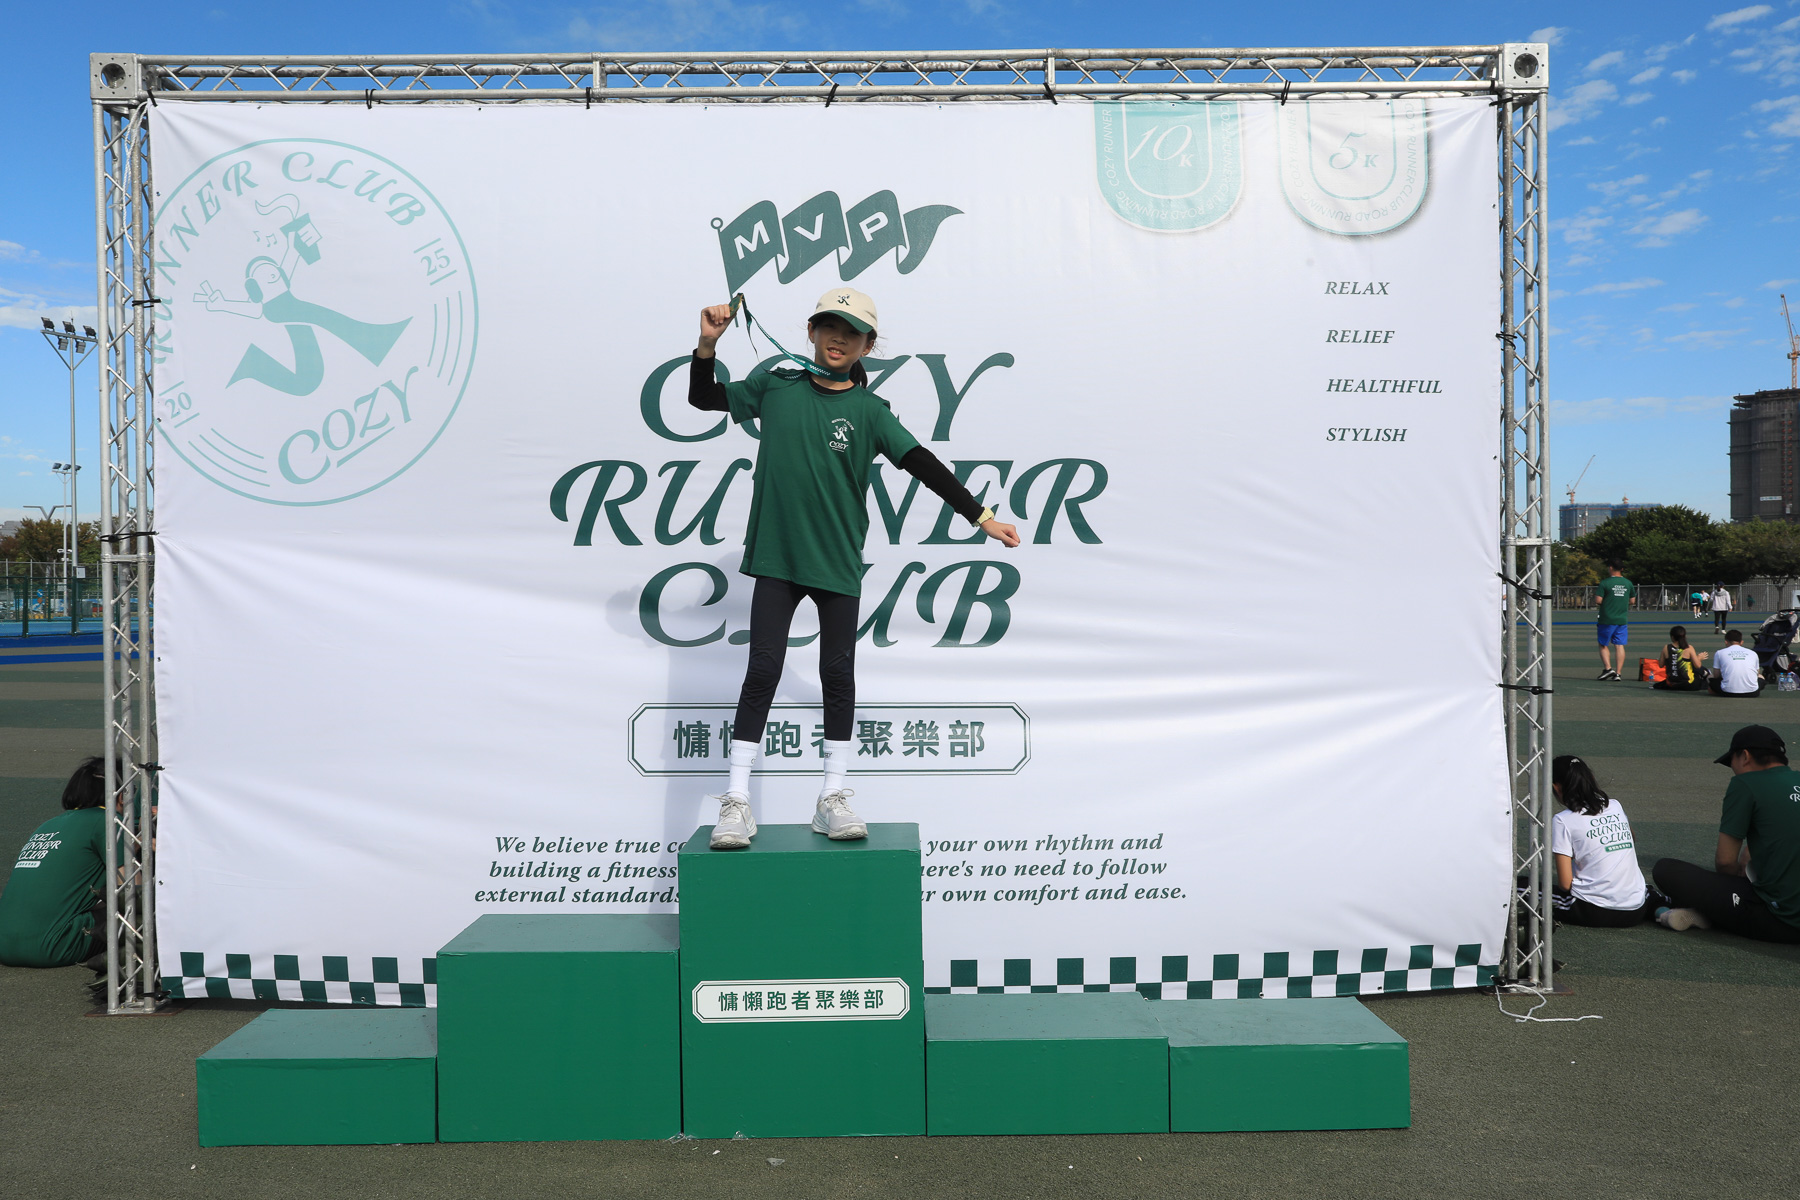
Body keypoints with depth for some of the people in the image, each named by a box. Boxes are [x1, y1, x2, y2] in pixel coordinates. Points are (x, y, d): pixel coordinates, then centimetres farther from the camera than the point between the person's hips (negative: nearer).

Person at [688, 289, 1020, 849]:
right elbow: (704, 398, 14)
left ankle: (832, 798, 16)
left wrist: (981, 516, -11)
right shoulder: (775, 386, 5)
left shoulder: (869, 410, 1)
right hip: (775, 555, 0)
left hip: (838, 562, 0)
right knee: (763, 670, -3)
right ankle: (737, 803, 2)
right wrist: (708, 345, -3)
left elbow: (922, 464, -5)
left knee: (838, 674, 4)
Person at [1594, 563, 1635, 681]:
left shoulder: (1605, 583, -10)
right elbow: (1632, 601, 12)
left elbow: (1599, 600, -13)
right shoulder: (1628, 583, 5)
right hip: (1622, 619, 4)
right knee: (1619, 646, 4)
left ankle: (1608, 668, -6)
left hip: (1607, 619, -4)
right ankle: (1618, 673, 0)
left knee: (1603, 645, 9)